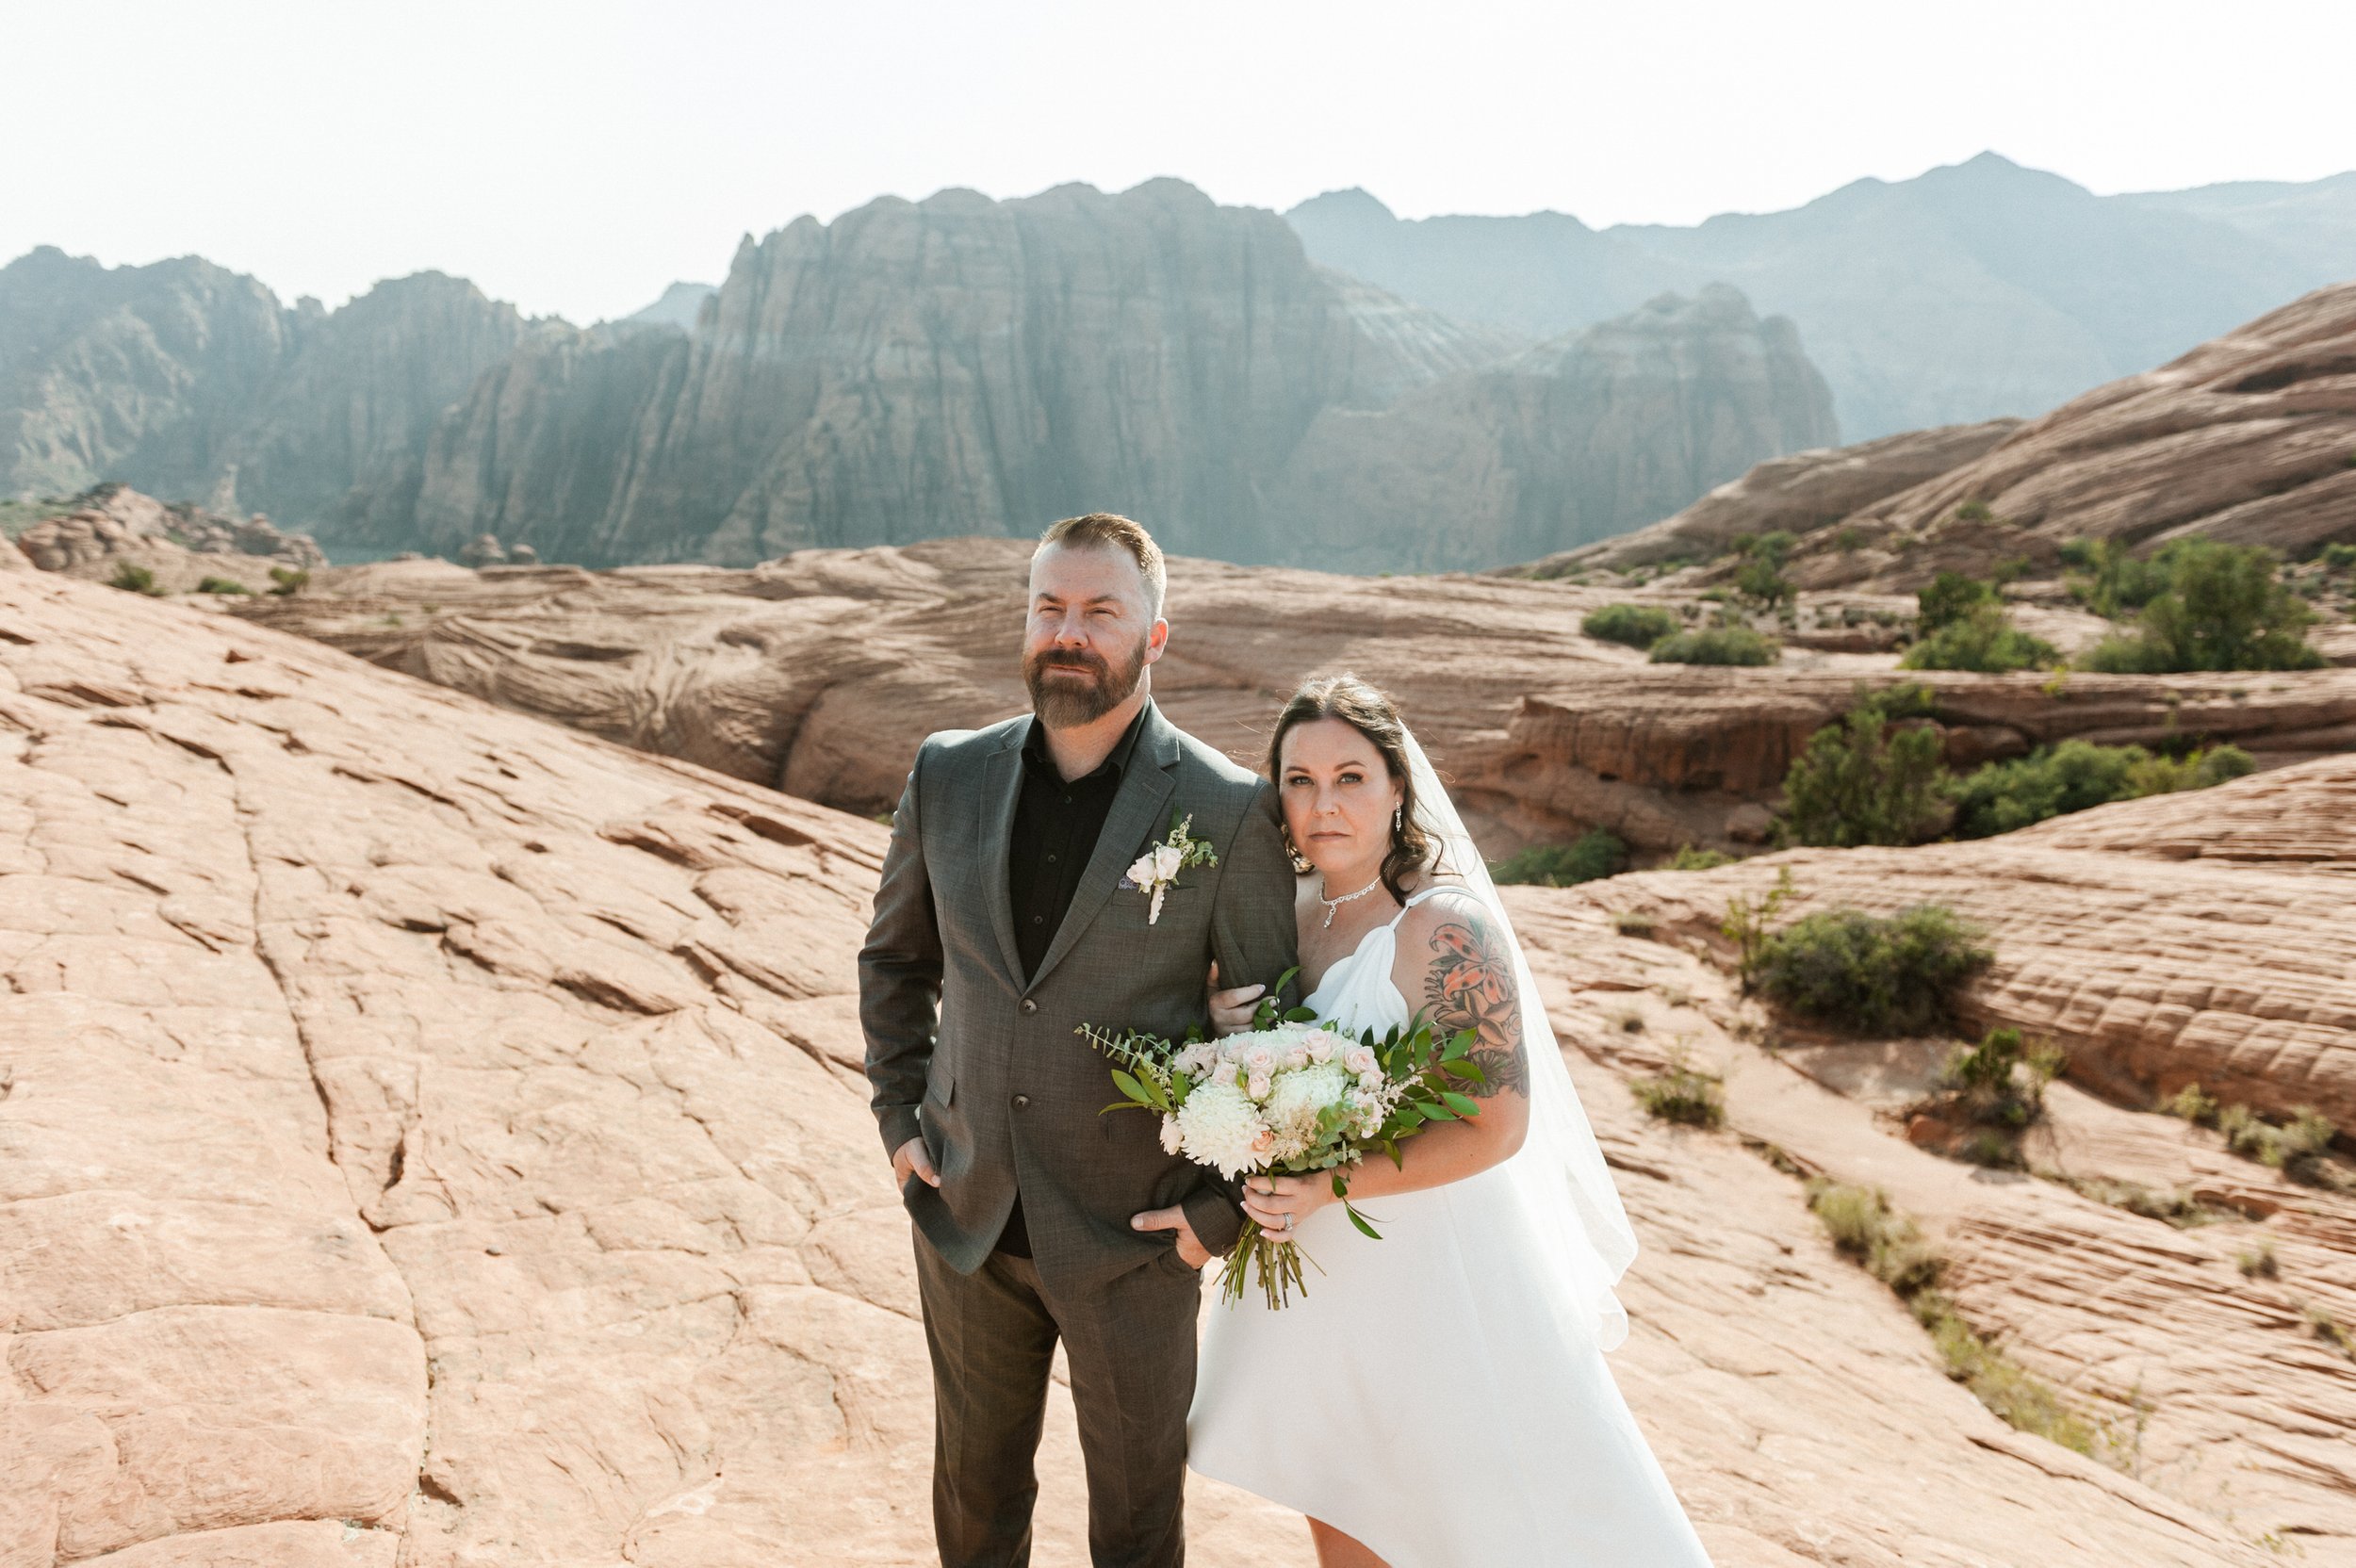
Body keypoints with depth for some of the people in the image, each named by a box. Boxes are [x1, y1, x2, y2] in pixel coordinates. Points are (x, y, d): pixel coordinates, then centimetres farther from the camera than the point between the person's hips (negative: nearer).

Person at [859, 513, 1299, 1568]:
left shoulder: (1229, 810, -14)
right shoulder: (949, 776, -3)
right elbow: (894, 956, 11)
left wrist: (1223, 1204, -9)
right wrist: (898, 1116, 5)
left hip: (1133, 1235, -3)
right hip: (965, 1214, 3)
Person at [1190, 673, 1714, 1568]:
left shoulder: (1448, 930, -22)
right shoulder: (1293, 911, 0)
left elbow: (1498, 1126, -22)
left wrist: (1327, 1187, -26)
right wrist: (1222, 1028, -10)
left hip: (1431, 1259, -6)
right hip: (1319, 1261, 7)